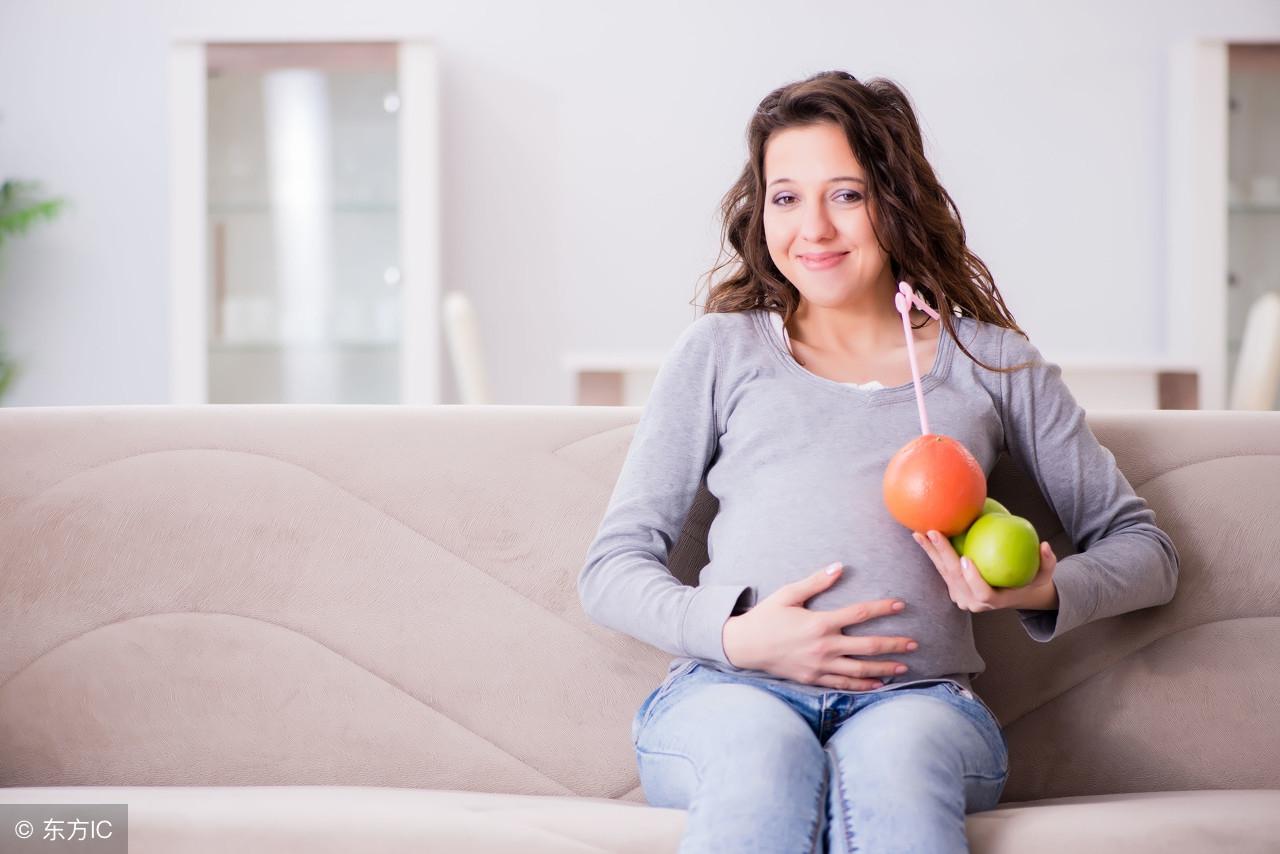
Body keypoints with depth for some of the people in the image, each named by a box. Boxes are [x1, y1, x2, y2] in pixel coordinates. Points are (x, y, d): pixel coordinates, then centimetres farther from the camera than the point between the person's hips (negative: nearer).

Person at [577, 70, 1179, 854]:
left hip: (919, 698, 0)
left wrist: (1043, 593, 0)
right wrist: (733, 635, -6)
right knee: (763, 758, -38)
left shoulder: (992, 362, 21)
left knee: (890, 765, -38)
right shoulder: (721, 351, 20)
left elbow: (1144, 549, 23)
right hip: (732, 692, 0)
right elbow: (612, 568, 15)